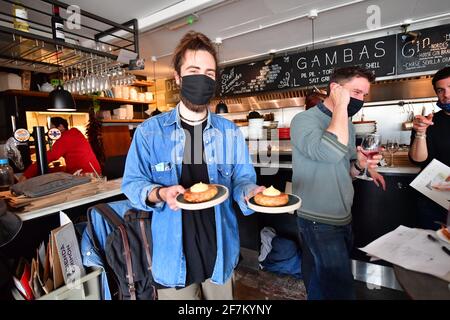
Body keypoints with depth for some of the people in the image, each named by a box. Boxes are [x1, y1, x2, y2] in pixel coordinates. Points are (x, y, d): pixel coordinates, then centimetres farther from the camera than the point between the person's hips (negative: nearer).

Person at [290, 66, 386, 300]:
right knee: (340, 291, 1)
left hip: (344, 219, 7)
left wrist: (359, 164, -5)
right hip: (319, 222, -7)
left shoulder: (347, 124, 10)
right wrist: (340, 107, -23)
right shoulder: (304, 120, -14)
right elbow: (331, 153, -34)